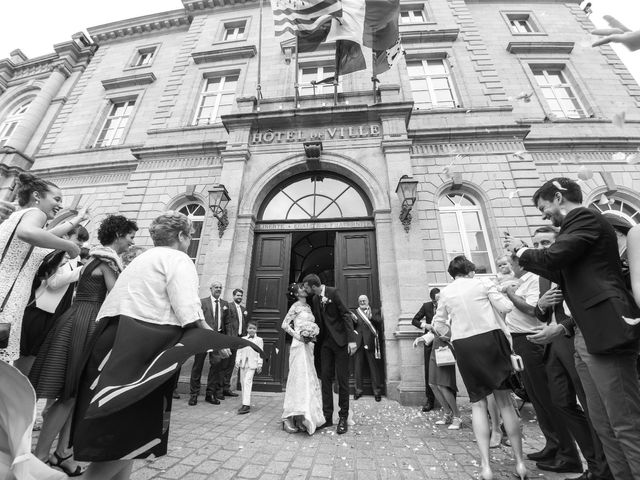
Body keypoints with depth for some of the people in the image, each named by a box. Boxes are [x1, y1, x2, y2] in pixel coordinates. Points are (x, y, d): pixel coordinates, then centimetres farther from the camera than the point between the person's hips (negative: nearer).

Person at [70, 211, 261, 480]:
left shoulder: (142, 259, 24)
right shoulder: (178, 259, -5)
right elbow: (189, 314, -18)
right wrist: (215, 342, -7)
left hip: (117, 339, 10)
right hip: (139, 345, -10)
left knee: (123, 431, 17)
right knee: (132, 433, 0)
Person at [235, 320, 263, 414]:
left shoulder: (259, 340, 1)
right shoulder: (243, 339, 10)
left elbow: (260, 353, 1)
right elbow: (239, 351, 10)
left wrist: (259, 365, -2)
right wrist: (237, 361, 1)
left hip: (252, 364, -4)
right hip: (243, 363, 4)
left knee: (247, 382, -13)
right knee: (243, 383, 11)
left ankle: (246, 405, -10)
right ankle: (245, 403, 24)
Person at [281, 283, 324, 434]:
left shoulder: (308, 307, 16)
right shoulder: (296, 306, -4)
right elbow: (284, 324, -7)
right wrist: (297, 336, -15)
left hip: (309, 345, 7)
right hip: (299, 344, -7)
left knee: (309, 379, 9)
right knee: (299, 377, -8)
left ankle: (306, 416, 18)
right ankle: (289, 417, -1)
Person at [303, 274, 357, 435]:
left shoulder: (333, 292, -13)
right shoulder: (315, 299, 8)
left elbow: (346, 314, -15)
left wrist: (351, 339, -20)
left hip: (340, 341, -6)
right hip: (325, 342, 6)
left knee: (342, 379, 2)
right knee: (326, 378, 8)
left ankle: (343, 417, 17)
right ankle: (327, 416, 20)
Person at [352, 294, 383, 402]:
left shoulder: (374, 312, 11)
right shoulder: (355, 313, 16)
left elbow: (380, 322, -7)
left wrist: (371, 317, -22)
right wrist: (353, 321, -10)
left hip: (370, 343, -2)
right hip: (358, 343, 2)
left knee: (374, 367, 3)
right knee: (357, 368, 6)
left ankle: (377, 391, 15)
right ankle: (358, 390, 19)